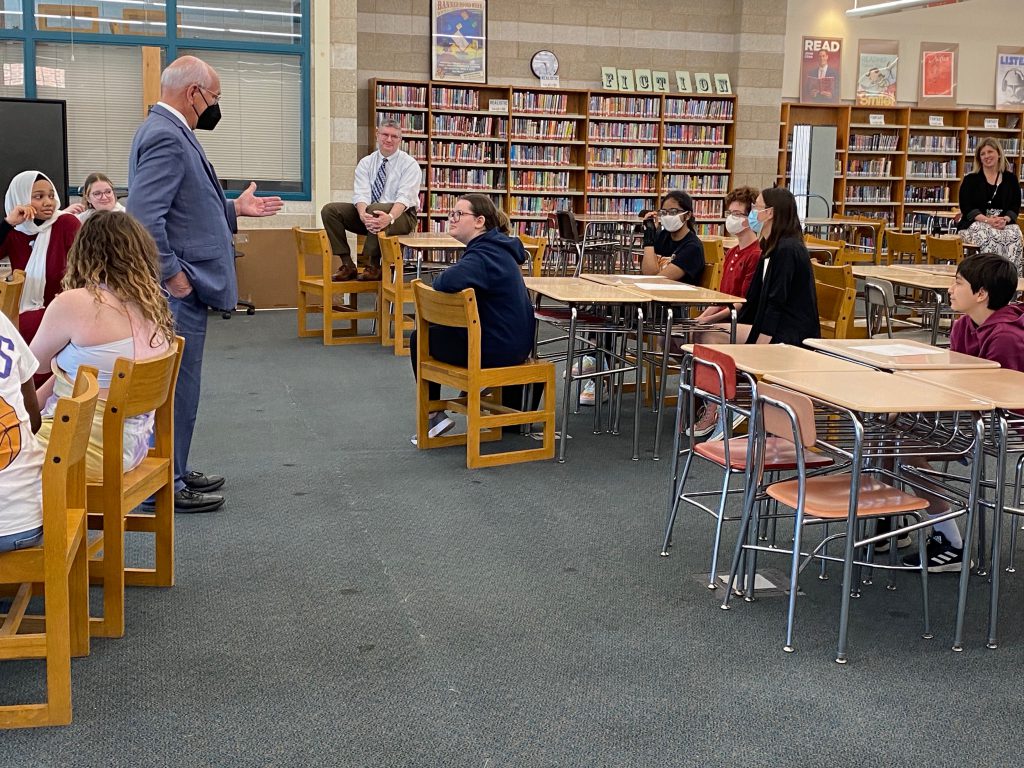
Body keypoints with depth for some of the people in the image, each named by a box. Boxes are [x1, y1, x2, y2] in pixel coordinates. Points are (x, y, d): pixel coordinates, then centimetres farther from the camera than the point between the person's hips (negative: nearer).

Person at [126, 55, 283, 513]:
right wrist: (173, 276, -22)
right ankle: (166, 487, 8)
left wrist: (235, 208, 16)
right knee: (175, 387, -2)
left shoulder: (171, 132, 15)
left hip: (185, 287, 11)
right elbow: (144, 216, -26)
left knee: (176, 385, 17)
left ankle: (172, 472, 28)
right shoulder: (165, 136, -17)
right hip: (177, 289, -11)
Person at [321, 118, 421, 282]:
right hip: (367, 214, 5)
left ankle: (373, 267, -24)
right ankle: (347, 265, -14)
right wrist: (363, 214, -31)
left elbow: (404, 197, -19)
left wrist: (390, 217, -40)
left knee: (375, 209, -38)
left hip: (400, 215, -5)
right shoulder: (366, 163, 7)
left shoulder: (409, 164, -4)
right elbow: (361, 194, -8)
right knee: (329, 210, -13)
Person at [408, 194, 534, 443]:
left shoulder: (484, 254, -23)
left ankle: (434, 415, 13)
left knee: (420, 339, 9)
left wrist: (438, 280, -18)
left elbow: (448, 282, -41)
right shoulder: (495, 246, 9)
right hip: (516, 344, 10)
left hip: (495, 351, -10)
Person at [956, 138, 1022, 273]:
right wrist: (988, 220, -18)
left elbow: (1015, 207, 9)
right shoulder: (970, 180, 8)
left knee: (1014, 235, -33)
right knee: (991, 236, -37)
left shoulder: (1011, 179, 15)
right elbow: (966, 208, -1)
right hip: (975, 224, -2)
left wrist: (1005, 220, -14)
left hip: (1004, 223, 2)